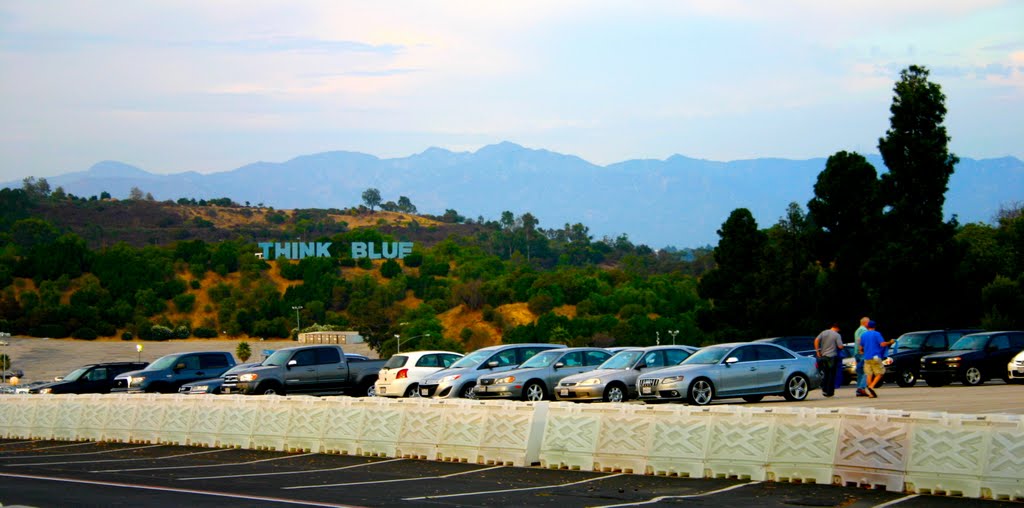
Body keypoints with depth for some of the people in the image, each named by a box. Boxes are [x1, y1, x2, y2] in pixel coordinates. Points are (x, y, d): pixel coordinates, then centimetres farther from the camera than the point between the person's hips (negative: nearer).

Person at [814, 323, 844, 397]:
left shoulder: (823, 332, 5)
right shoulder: (837, 335, -8)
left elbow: (816, 340, -3)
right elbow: (840, 346, -12)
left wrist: (817, 351, 2)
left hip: (823, 356, 4)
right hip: (832, 356, -4)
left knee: (825, 373, 15)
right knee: (831, 374, 3)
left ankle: (824, 389, 6)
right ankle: (829, 392, 3)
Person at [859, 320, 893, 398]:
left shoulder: (863, 335, 12)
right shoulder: (877, 334, -3)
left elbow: (861, 348, 17)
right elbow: (882, 344, -14)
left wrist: (862, 352, 40)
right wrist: (890, 342, 4)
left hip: (867, 358, 5)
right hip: (875, 357, -5)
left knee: (869, 374, 6)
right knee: (879, 373, 1)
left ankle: (871, 393, 2)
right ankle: (871, 386, -21)